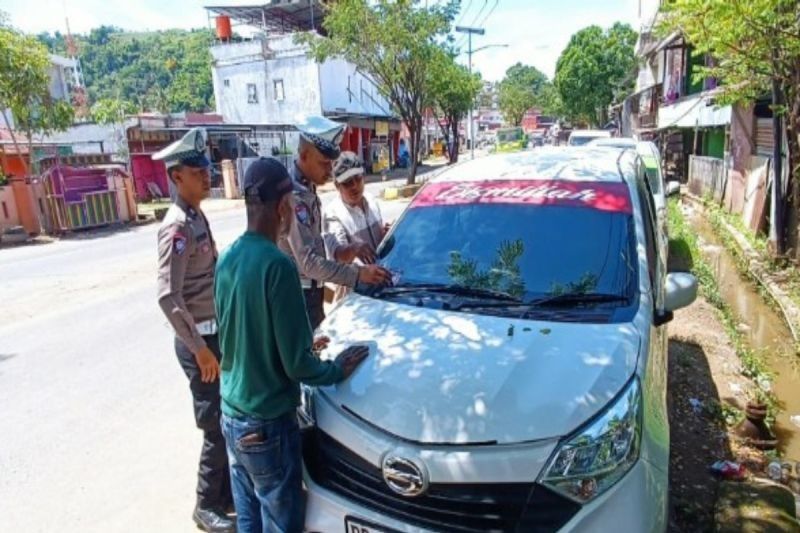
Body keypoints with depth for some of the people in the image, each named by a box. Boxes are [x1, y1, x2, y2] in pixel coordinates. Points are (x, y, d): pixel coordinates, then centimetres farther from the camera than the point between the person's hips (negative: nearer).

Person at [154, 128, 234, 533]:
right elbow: (168, 297, -25)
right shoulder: (177, 227, -19)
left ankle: (226, 490, 35)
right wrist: (199, 347, -20)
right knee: (218, 427, 3)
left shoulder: (197, 217, 9)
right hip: (198, 339, -9)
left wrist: (214, 338, 18)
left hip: (216, 332, 9)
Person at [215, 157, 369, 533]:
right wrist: (336, 370, -2)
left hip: (232, 414, 8)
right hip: (266, 423, -7)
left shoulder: (227, 258, 0)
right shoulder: (276, 265, -23)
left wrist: (301, 346, 18)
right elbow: (295, 364, -20)